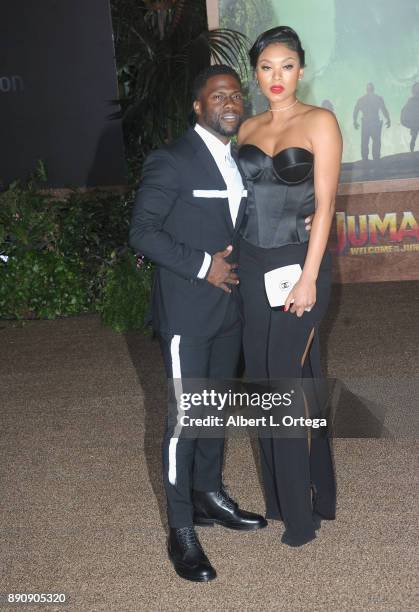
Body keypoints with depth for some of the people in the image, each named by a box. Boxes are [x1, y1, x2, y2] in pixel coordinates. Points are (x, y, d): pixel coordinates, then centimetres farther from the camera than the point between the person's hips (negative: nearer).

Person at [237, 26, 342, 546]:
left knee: (288, 382, -2)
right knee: (263, 380, 10)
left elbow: (325, 204, -11)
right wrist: (231, 260, 3)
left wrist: (309, 278, -16)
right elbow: (245, 196, 13)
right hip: (253, 265, 5)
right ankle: (278, 494, 27)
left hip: (298, 264, -5)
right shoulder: (248, 128, 10)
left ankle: (302, 508, 14)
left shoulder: (319, 122, -5)